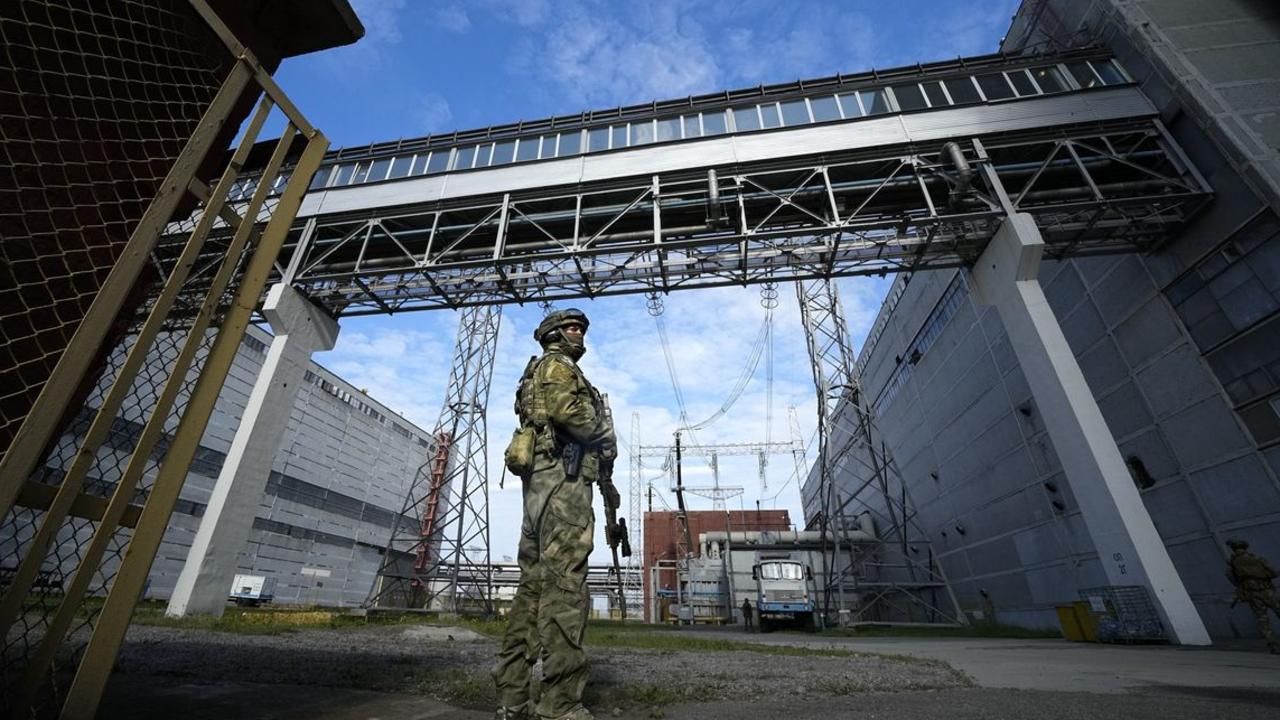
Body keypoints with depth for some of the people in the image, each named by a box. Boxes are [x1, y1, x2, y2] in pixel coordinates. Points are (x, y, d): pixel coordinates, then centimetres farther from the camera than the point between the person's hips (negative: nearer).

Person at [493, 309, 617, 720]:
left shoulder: (539, 374, 31)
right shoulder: (557, 364, 1)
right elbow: (566, 410, -17)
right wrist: (605, 435, -1)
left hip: (541, 482, 10)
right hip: (561, 477, -10)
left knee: (534, 586, 7)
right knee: (564, 585, -13)